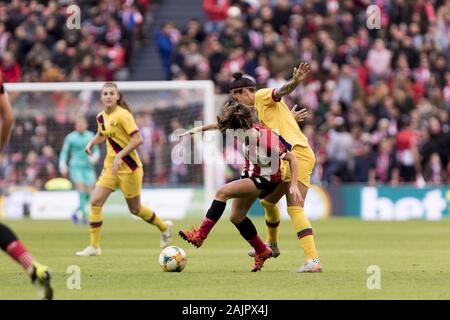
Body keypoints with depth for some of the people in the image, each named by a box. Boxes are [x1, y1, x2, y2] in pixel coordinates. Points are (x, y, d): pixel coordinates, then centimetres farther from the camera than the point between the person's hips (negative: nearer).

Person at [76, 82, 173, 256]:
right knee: (95, 202, -8)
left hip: (129, 167, -7)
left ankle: (164, 227, 32)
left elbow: (138, 139, -22)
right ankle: (94, 246, -3)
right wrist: (91, 143, 6)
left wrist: (120, 156, -28)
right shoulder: (101, 117, 6)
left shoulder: (122, 115, -17)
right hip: (110, 166, 7)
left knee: (135, 209, 6)